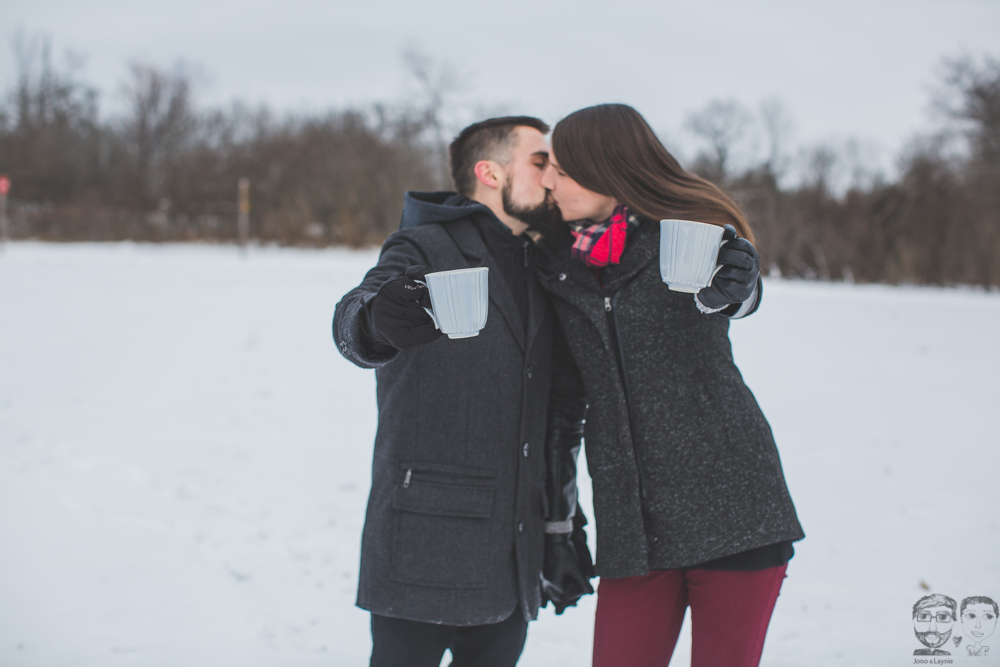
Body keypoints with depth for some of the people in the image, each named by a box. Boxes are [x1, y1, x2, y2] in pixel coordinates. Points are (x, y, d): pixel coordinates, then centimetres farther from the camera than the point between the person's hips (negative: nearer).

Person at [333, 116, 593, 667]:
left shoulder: (539, 274, 18)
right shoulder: (425, 248, -3)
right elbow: (352, 323, -24)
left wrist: (563, 531, 18)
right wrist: (378, 319, -49)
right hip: (424, 543, -6)